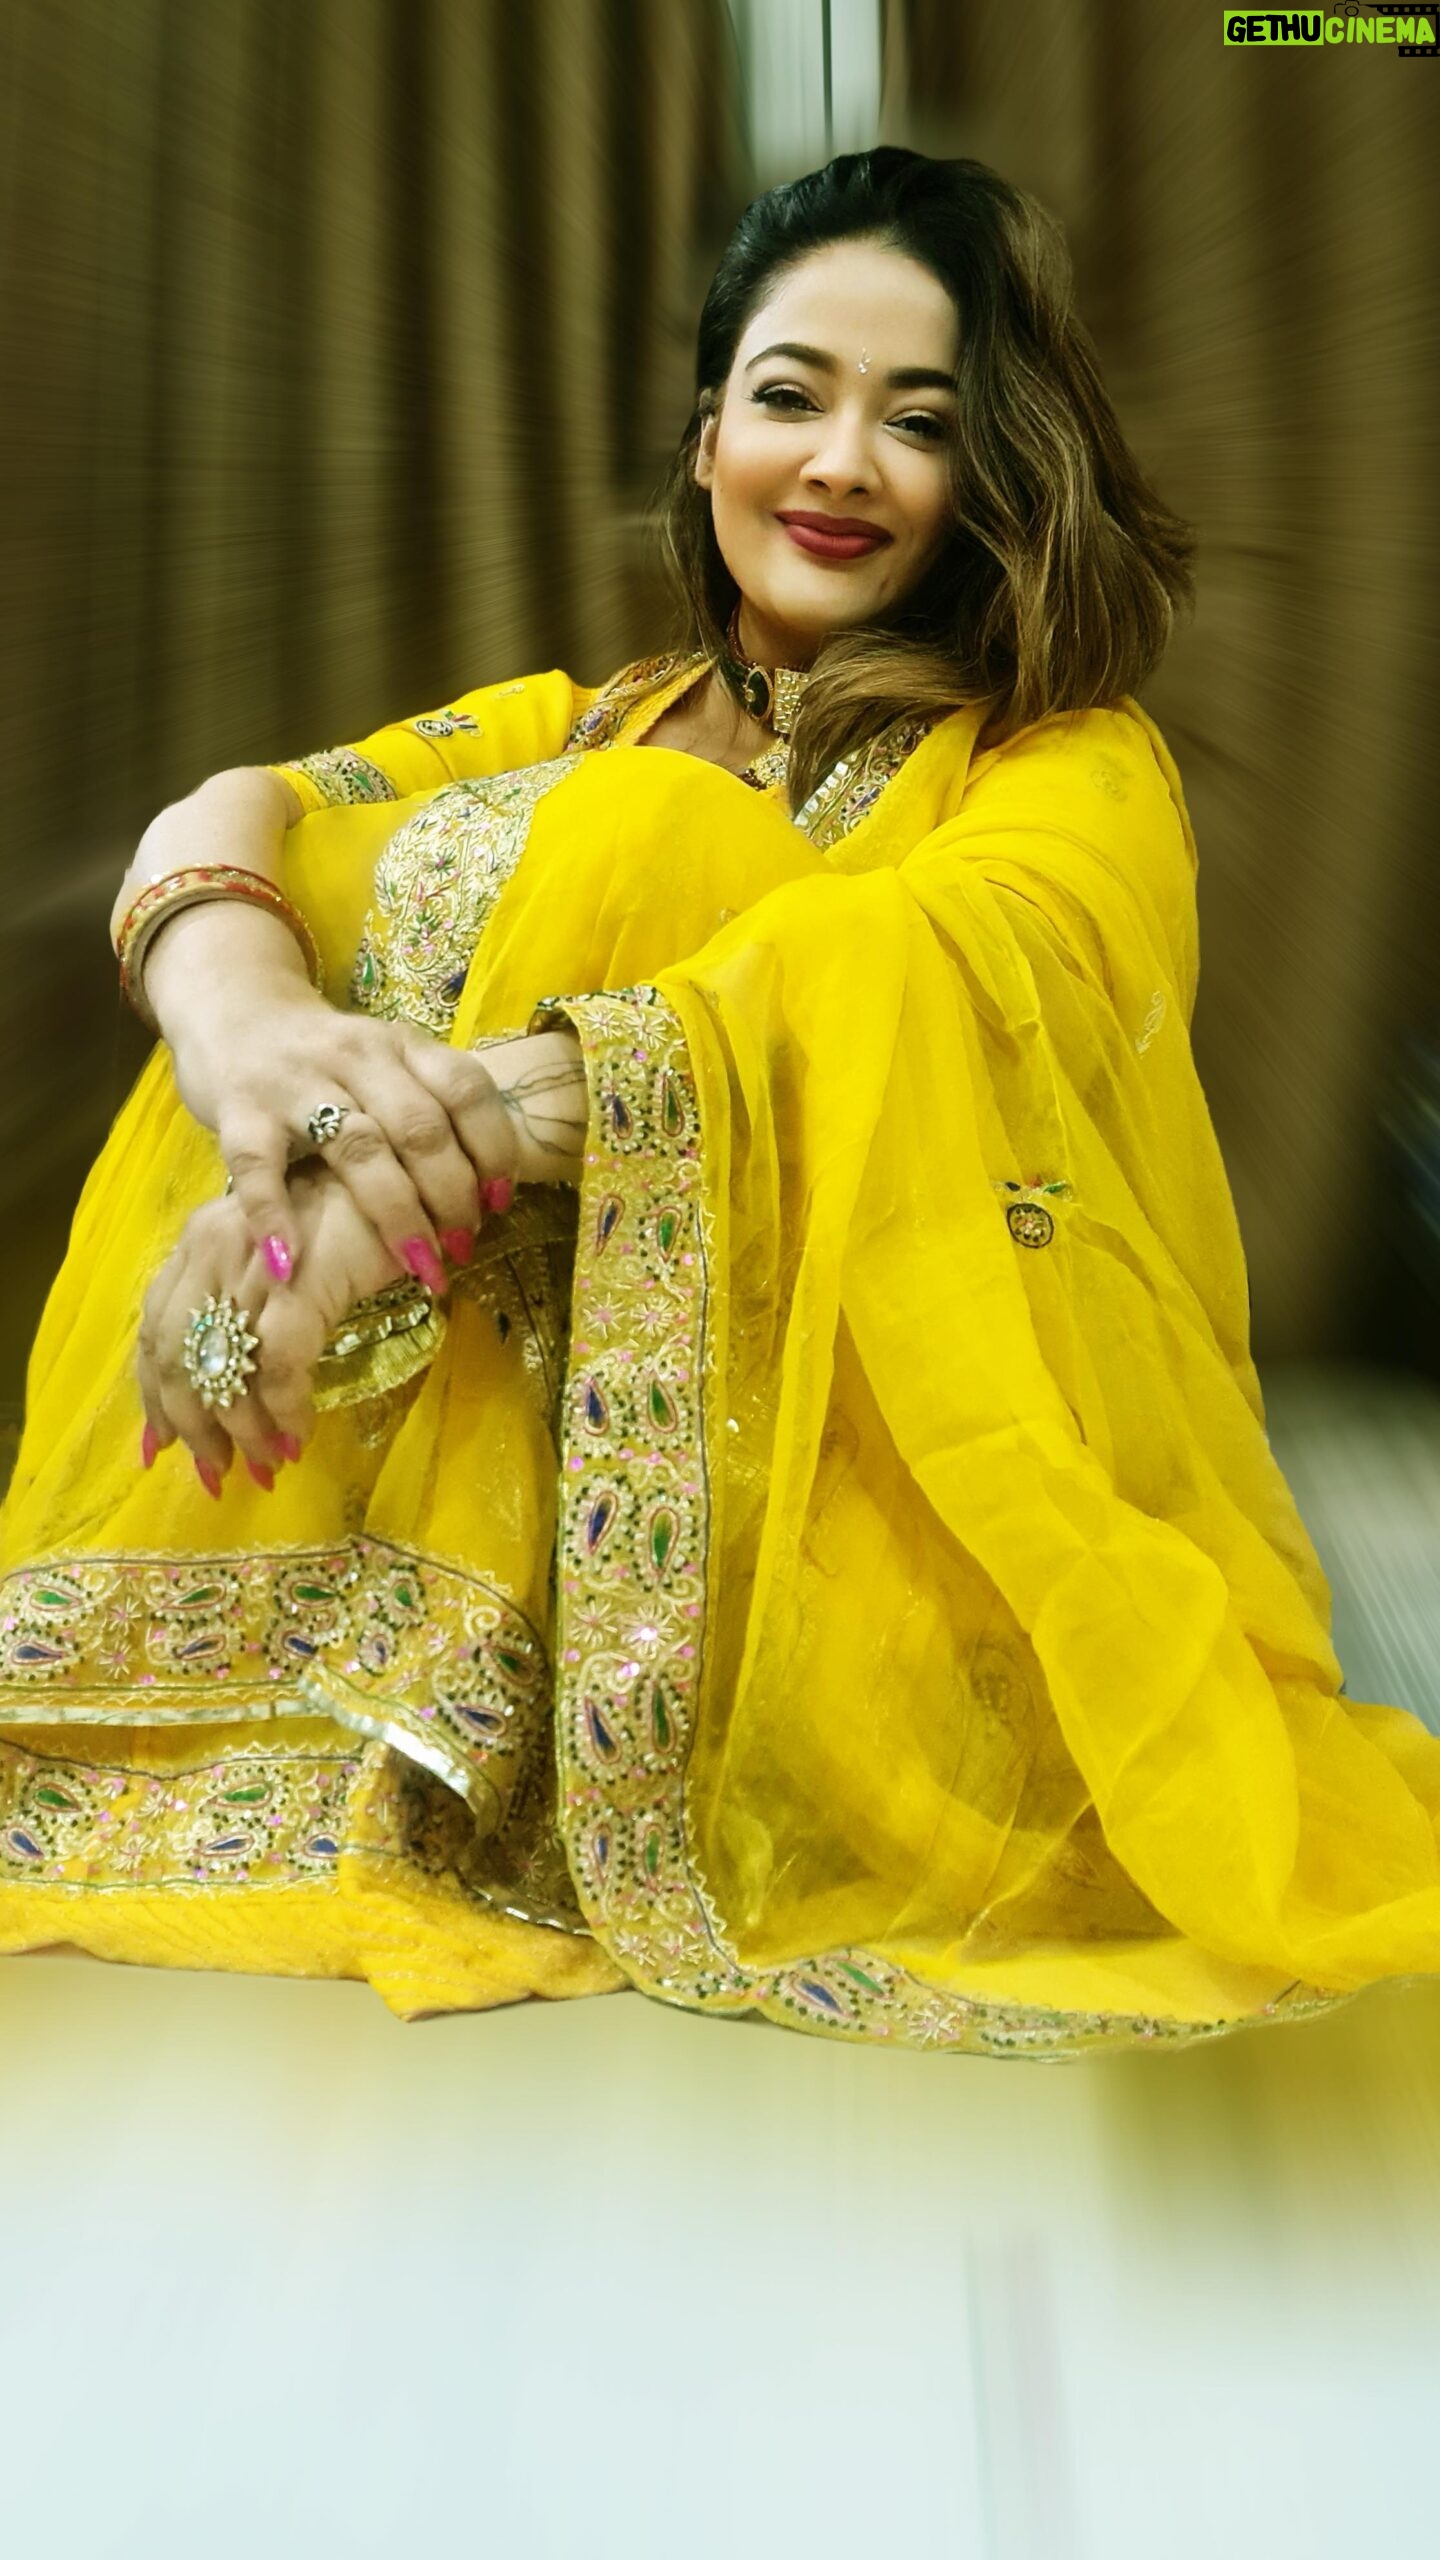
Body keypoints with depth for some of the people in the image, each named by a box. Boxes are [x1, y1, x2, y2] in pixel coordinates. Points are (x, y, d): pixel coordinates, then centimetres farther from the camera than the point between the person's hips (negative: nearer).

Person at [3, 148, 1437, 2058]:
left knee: (626, 840, -17)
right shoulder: (583, 733, 15)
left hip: (871, 1520, -4)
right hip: (519, 1473, 4)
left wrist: (458, 1111, -34)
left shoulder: (1072, 767, 2)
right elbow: (247, 812, -2)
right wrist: (243, 1014, -26)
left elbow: (952, 956, -22)